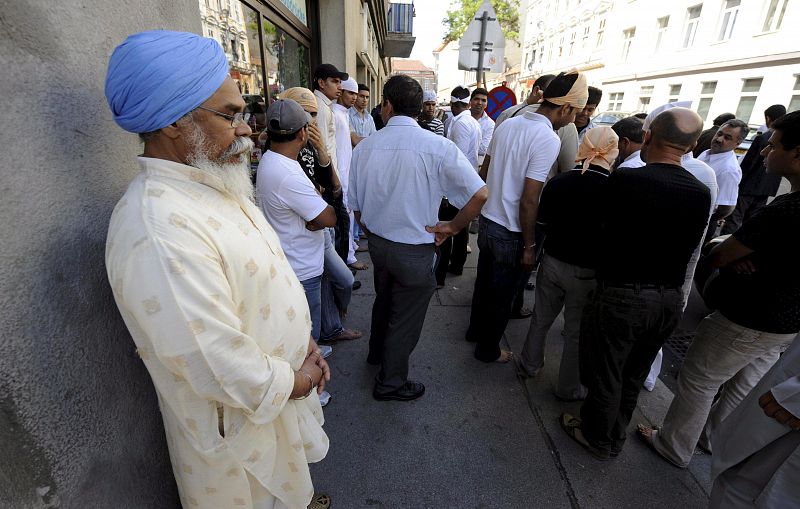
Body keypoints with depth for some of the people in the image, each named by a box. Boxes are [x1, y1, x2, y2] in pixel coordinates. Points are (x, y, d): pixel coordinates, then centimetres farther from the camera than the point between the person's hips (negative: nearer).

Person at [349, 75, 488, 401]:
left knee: (383, 300, 29)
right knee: (406, 316, 14)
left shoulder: (364, 147, -5)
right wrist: (452, 227, -9)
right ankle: (391, 383, 33)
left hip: (377, 243, 5)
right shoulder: (438, 147, -17)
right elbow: (480, 194, -22)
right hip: (415, 250, -4)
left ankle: (377, 352, 55)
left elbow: (356, 206, 3)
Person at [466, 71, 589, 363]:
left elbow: (485, 172, 11)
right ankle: (488, 349, 30)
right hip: (511, 233, -7)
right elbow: (529, 201, -23)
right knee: (502, 296, 11)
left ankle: (476, 330, 44)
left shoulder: (508, 124, 3)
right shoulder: (548, 139, -20)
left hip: (487, 220, 7)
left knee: (484, 282, 24)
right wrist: (529, 246, -13)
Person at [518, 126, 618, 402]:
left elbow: (541, 223, 1)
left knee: (541, 318, 21)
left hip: (553, 262, 3)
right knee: (577, 330, 14)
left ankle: (530, 364, 41)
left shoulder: (557, 182, -9)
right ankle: (568, 387, 31)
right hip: (588, 272, -3)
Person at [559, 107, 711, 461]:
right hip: (670, 299, 6)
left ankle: (597, 440, 37)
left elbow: (605, 230, -6)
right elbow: (689, 248, 8)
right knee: (633, 377, 23)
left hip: (621, 296, -5)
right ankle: (616, 437, 44)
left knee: (605, 375, 15)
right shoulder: (701, 193, -2)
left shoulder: (624, 179, -19)